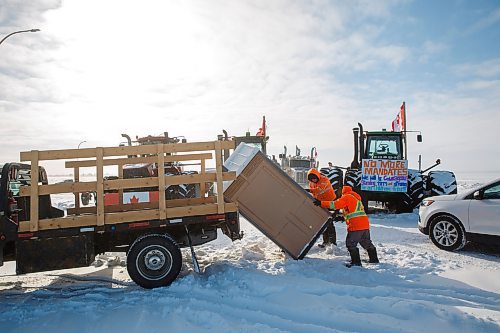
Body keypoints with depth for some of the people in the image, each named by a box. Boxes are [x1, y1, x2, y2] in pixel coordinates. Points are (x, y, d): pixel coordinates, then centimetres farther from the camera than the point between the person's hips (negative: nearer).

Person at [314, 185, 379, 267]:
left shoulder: (346, 197, -1)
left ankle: (356, 261, -1)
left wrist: (321, 203, -11)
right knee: (367, 243, 22)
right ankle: (374, 259, 32)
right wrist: (343, 217, 27)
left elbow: (335, 204, -13)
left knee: (350, 243, -1)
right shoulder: (356, 198, 26)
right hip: (365, 224, 9)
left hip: (356, 225, -9)